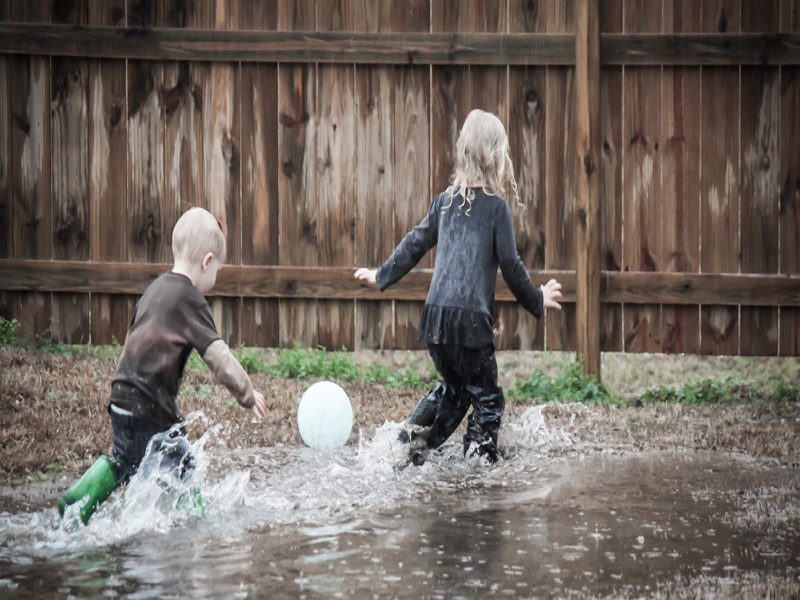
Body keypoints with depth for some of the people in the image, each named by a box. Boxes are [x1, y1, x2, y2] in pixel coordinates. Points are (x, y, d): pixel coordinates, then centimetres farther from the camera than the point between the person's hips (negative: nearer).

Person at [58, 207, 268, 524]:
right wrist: (248, 394, -5)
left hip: (122, 400, 9)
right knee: (182, 476, 1)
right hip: (152, 412, -9)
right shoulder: (189, 300, -13)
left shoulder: (155, 289, 11)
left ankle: (76, 501, 25)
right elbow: (220, 358, -19)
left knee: (124, 461, 29)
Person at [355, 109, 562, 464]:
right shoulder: (496, 207, -2)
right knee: (487, 399, 7)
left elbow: (414, 245, 18)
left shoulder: (446, 201, 12)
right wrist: (537, 301, 14)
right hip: (470, 318, -6)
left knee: (453, 388, 23)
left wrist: (381, 277, 32)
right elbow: (510, 265, -1)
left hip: (434, 316, 6)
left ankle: (412, 437, 9)